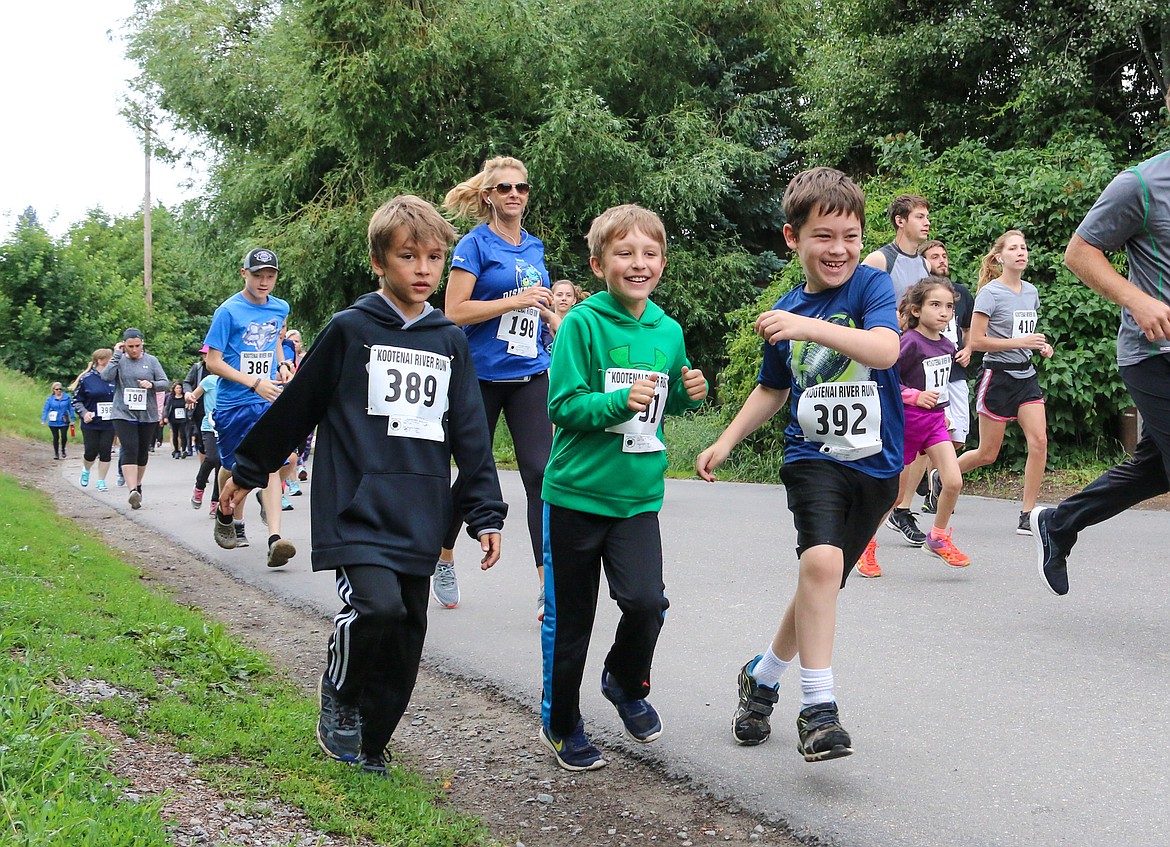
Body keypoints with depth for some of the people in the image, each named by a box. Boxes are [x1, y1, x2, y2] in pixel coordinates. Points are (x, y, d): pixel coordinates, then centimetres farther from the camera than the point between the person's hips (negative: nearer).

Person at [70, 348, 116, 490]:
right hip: (91, 424, -2)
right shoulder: (86, 378, -5)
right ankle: (86, 470, 33)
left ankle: (101, 481, 13)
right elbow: (77, 400, 0)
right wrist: (84, 413, -14)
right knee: (91, 452, 0)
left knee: (106, 452, 1)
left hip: (109, 424, 3)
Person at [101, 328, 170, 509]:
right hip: (124, 414, -2)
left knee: (143, 452, 12)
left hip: (148, 415, 2)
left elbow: (166, 383, 3)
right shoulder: (119, 360, 2)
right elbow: (106, 376, -14)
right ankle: (133, 491, -25)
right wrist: (116, 355, -12)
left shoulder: (151, 361, 5)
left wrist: (151, 384, -17)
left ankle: (138, 485, 29)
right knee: (129, 450, -15)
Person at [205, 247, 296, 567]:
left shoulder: (280, 308, 6)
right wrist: (255, 383, -21)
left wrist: (282, 365, 9)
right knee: (233, 467, 12)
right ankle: (226, 518, 40)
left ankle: (275, 538, -23)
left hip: (268, 401, 2)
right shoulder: (228, 311, -11)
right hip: (233, 403, -2)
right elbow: (213, 362, -12)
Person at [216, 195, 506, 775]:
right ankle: (339, 694, 5)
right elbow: (296, 407, 6)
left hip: (419, 520, 4)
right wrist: (247, 471, 13)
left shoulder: (449, 342, 10)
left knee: (406, 635, 5)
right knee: (377, 605, -24)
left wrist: (486, 513, 7)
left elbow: (470, 434, 12)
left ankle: (368, 748, 23)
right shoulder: (349, 330, -2)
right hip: (356, 509, -4)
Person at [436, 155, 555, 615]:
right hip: (481, 375, -4)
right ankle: (443, 558, 32)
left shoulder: (535, 247, 13)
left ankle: (549, 589, -10)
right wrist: (518, 300, -17)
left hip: (530, 376, 4)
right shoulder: (475, 244, -5)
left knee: (541, 473, -8)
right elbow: (455, 312, -14)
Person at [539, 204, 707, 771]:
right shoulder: (583, 324, -11)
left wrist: (690, 392, -2)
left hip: (638, 495, 3)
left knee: (645, 600, -13)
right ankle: (561, 724, 28)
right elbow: (563, 404, -14)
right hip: (577, 491, -3)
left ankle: (626, 683, 19)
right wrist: (621, 401, -28)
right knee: (569, 617, 7)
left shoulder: (668, 331, 4)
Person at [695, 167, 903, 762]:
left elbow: (885, 349, -26)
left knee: (822, 585, 9)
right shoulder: (784, 313, 5)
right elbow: (772, 390, 20)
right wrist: (726, 441, 12)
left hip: (876, 465, 0)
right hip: (813, 457, 0)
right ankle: (817, 709, -19)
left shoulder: (871, 285, -6)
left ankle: (762, 677, 33)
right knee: (820, 560, -26)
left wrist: (807, 326, -36)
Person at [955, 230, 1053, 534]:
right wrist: (1021, 342, -20)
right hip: (998, 376, -6)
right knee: (988, 454, 1)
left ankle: (1027, 515, -4)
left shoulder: (1031, 292, 10)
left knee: (1039, 441, -10)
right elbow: (976, 341, -15)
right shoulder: (990, 293, -11)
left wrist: (1041, 346, 4)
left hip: (1026, 375, 6)